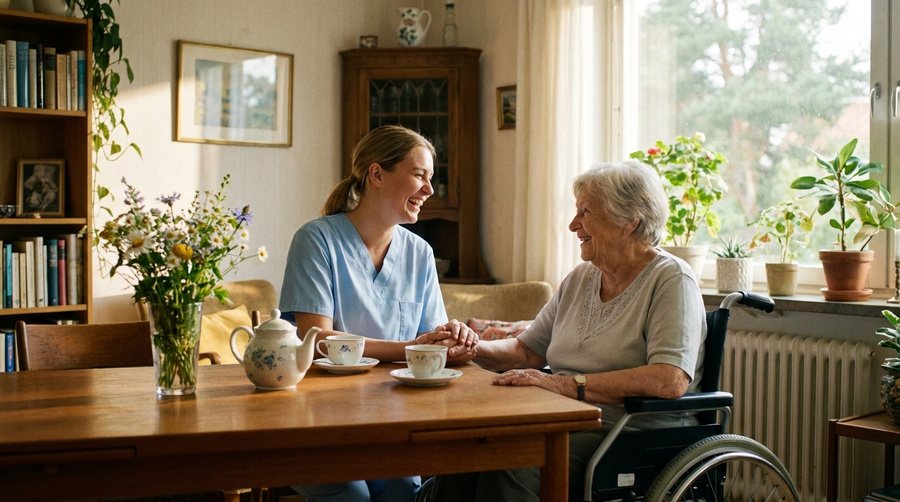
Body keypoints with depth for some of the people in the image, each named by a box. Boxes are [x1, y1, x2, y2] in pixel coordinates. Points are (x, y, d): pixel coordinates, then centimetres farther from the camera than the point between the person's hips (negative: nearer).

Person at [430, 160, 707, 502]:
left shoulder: (671, 280, -7)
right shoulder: (580, 279, 17)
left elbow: (670, 381, -22)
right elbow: (527, 350, 21)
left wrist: (568, 384, -25)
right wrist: (475, 347, 1)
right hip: (566, 425, 7)